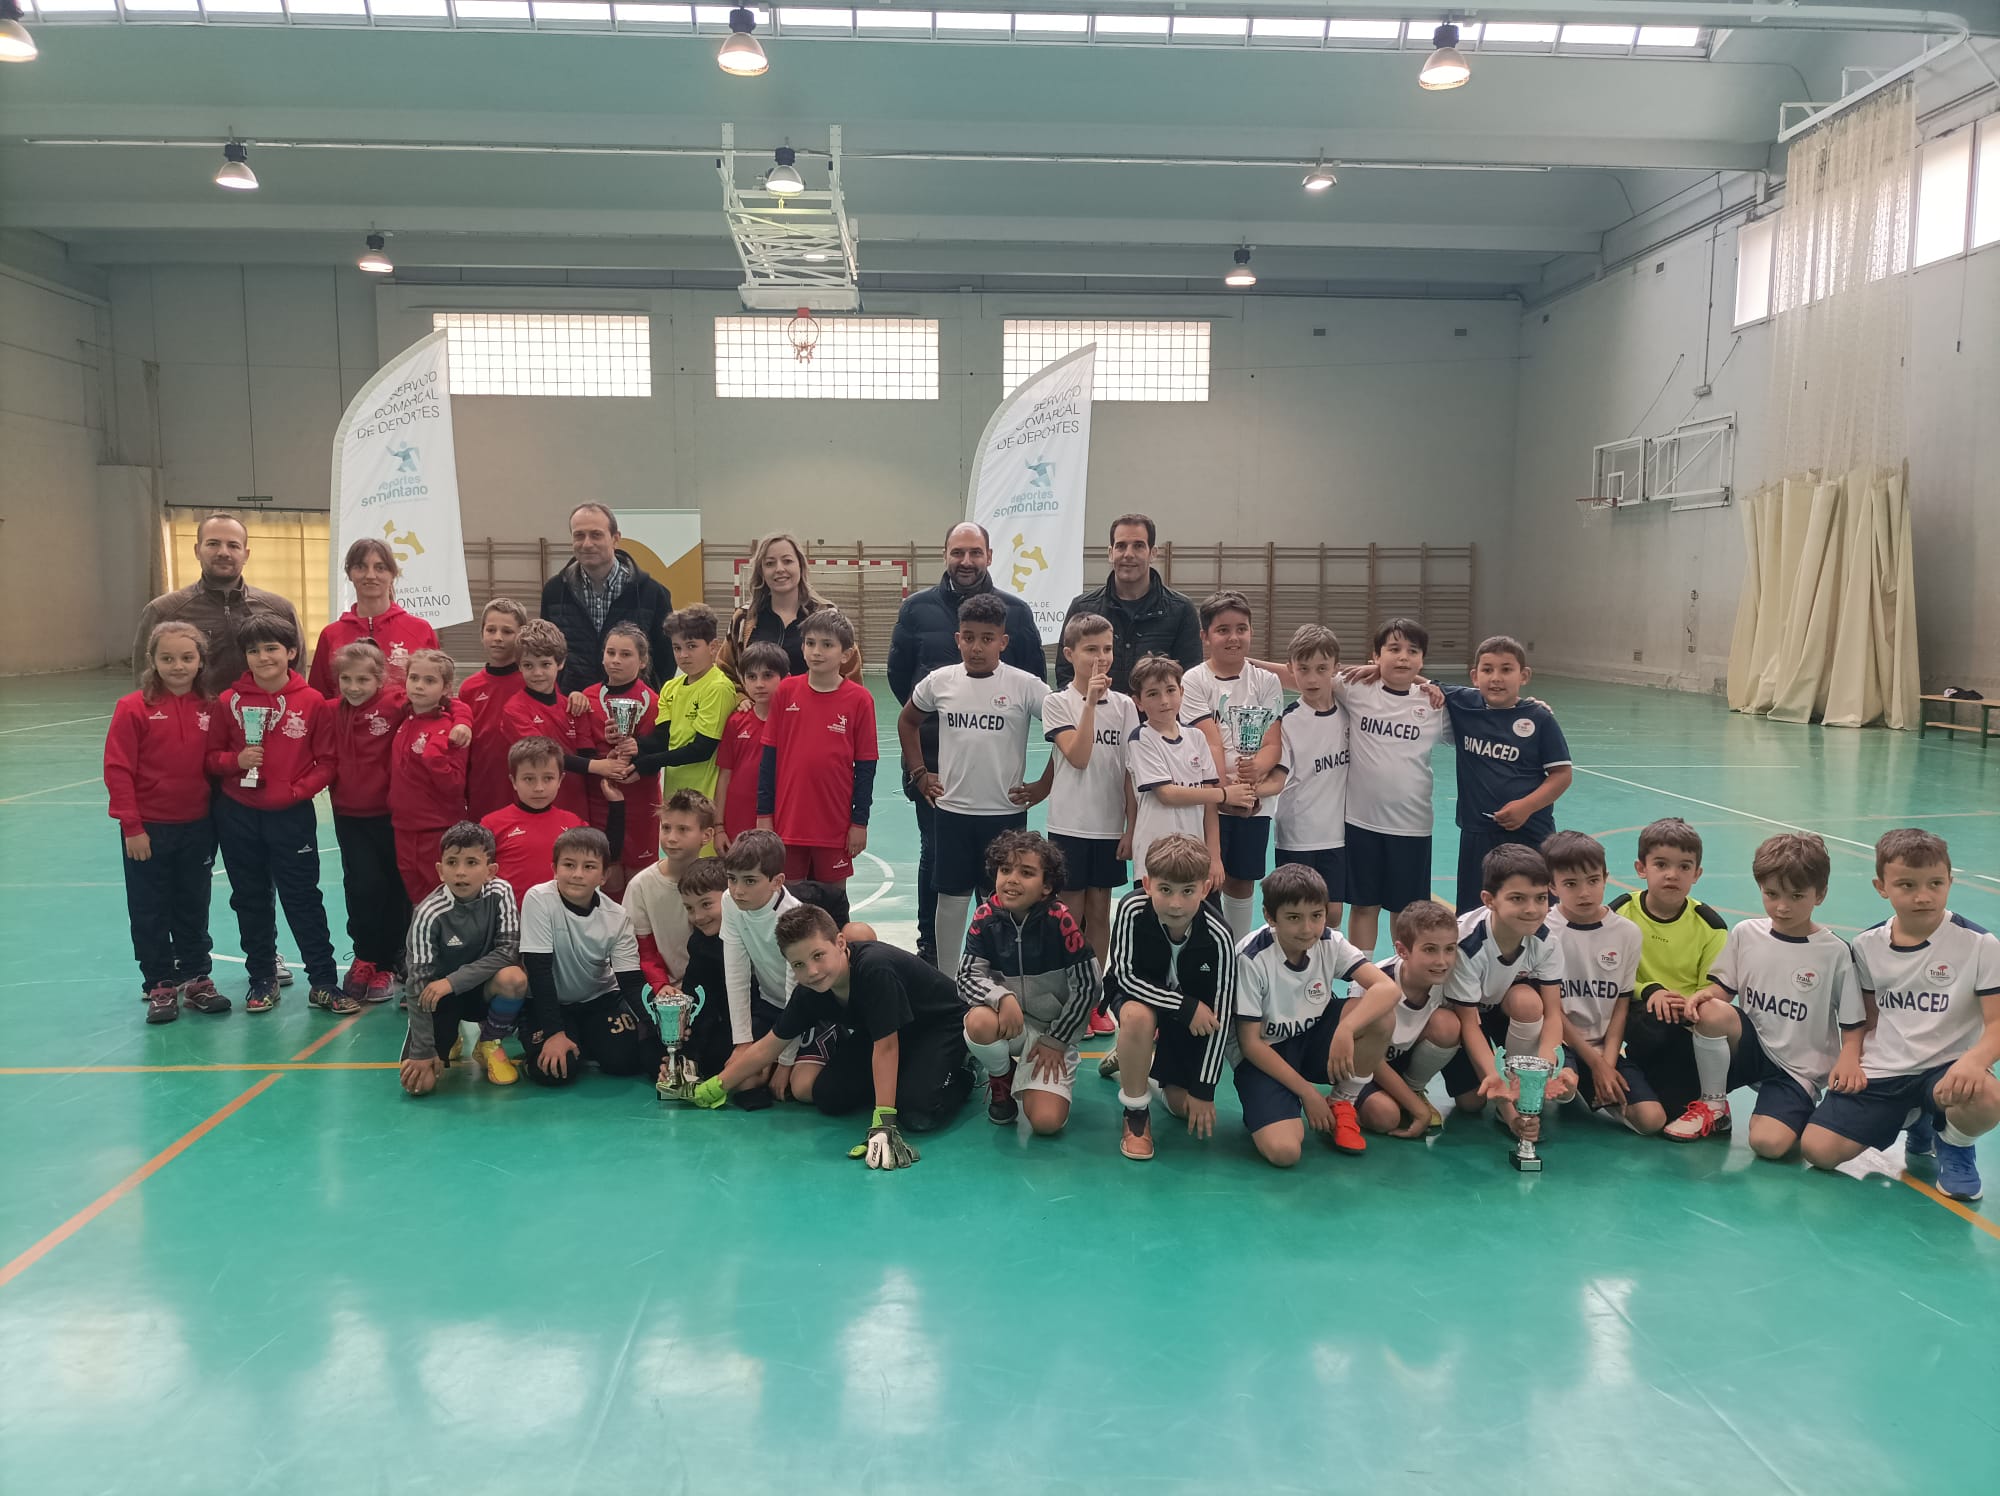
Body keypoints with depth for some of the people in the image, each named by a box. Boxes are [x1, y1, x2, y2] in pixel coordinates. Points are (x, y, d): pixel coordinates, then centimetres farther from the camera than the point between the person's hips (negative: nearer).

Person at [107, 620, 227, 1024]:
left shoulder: (209, 709, -1)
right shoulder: (134, 708, -10)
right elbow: (117, 770, -11)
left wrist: (217, 816, 1)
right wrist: (132, 827, -13)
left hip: (197, 828, 3)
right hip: (149, 829, -3)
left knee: (194, 908, 14)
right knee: (150, 912, 8)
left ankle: (196, 979, 28)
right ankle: (160, 986, 21)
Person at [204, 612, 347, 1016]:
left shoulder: (313, 702, -7)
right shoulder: (228, 702, -2)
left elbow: (326, 761, -4)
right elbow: (212, 756, 5)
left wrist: (297, 790, -15)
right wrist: (236, 760, -15)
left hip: (292, 815, -2)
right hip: (238, 816, 3)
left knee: (303, 899, 3)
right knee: (250, 900, 13)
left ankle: (323, 983, 11)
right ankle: (262, 979, 27)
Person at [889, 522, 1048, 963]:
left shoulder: (1016, 610, 1)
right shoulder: (917, 608, 2)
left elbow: (1036, 678, 7)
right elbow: (898, 673, 8)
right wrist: (923, 717, 6)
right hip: (932, 755, 0)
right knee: (934, 852, 8)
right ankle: (929, 944, 20)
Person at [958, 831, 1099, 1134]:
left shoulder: (1060, 921, -18)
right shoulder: (986, 917, -10)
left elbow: (1086, 987, -11)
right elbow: (967, 976, -13)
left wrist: (1056, 1041, -9)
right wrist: (1002, 998, -33)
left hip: (1053, 1028, -2)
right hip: (1008, 1019, 2)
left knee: (1047, 1122, -19)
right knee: (979, 1021, -35)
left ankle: (1028, 1081, 18)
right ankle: (1002, 1078, 0)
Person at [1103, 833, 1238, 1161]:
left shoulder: (1217, 935, -30)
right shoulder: (1132, 910, -33)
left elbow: (1221, 1014, -22)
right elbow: (1126, 976, -24)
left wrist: (1204, 1089, -18)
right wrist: (1186, 1007, -31)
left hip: (1193, 1008, 2)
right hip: (1136, 992, -2)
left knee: (1185, 1106, 2)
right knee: (1139, 1016, -38)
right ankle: (1135, 1112, -15)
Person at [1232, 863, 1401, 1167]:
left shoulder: (1329, 942, -11)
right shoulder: (1252, 958, -22)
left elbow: (1389, 988, -23)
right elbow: (1250, 1042, -17)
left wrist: (1346, 1030, -41)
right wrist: (1307, 1092, -18)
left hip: (1313, 1040, 4)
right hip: (1264, 1056, -4)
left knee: (1381, 1014, -24)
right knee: (1283, 1151, -29)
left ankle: (1342, 1105, -2)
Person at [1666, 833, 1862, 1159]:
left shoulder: (1835, 952, -6)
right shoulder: (1746, 934, 0)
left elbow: (1852, 1022, 0)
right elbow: (1724, 986, 5)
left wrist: (1850, 1060, -17)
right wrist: (1705, 993, -18)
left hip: (1800, 1070, -3)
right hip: (1751, 1048, 3)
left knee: (1768, 1143, -28)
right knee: (1711, 1012, -32)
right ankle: (1712, 1105, -8)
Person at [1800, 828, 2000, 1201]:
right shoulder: (1867, 945, 3)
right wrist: (1849, 1055, -2)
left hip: (1946, 1069, -3)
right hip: (1880, 1073, 3)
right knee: (1817, 1149, -12)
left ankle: (1954, 1145, 2)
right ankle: (1916, 1123, 19)